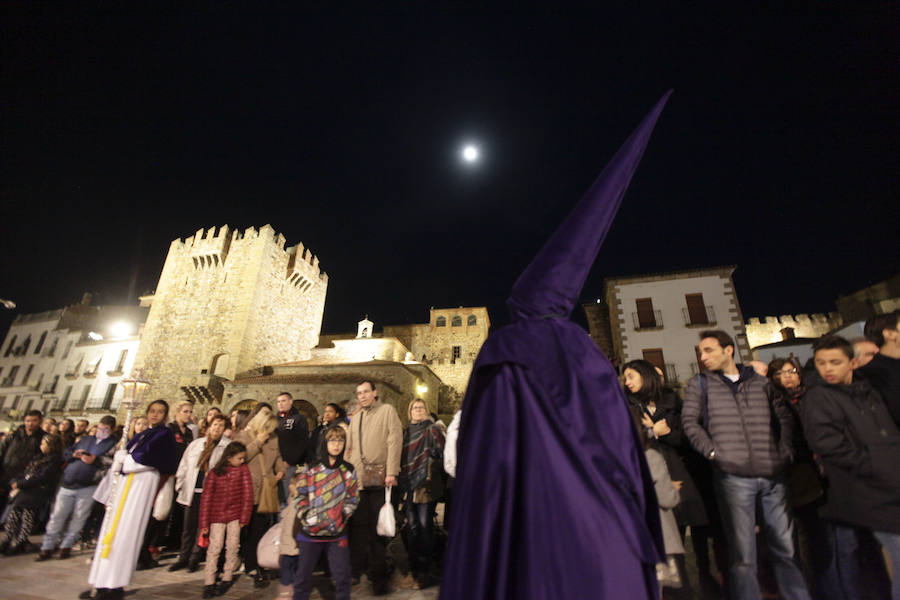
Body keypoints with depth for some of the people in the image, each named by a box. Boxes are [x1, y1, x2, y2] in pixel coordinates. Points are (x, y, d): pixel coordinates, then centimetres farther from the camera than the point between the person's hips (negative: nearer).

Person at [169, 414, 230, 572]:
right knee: (188, 526, 15)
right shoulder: (196, 444, 8)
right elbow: (184, 465, 13)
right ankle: (183, 557, 31)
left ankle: (194, 559, 23)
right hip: (192, 491, 4)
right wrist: (180, 485, 10)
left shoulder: (227, 446, -6)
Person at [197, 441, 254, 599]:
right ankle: (208, 583, 13)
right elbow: (206, 498, 0)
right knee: (214, 547, -1)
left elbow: (247, 495, -1)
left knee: (232, 547, 4)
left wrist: (244, 518, -2)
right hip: (217, 515, -1)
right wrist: (204, 523, -1)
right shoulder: (214, 473, -3)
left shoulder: (243, 470, -2)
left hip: (235, 515, 1)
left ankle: (227, 578, 22)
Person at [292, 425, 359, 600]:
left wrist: (342, 516, -8)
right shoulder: (312, 469, -2)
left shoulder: (348, 470, 1)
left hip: (337, 532, 1)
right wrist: (307, 516, -11)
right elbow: (298, 495, -1)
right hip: (310, 532, 0)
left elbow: (353, 498, 4)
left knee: (342, 575, 6)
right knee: (303, 574, 13)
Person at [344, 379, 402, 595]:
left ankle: (378, 574, 17)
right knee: (358, 525, 6)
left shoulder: (387, 410, -1)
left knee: (378, 527, 3)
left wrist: (391, 472, -14)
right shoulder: (355, 418, 18)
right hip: (356, 479, 4)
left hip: (379, 478, -4)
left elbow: (394, 442, -8)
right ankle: (355, 570, 21)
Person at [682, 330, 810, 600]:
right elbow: (690, 422, 0)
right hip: (733, 476, -2)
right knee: (743, 555, 3)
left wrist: (785, 451, 1)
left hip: (774, 475, 3)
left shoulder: (760, 381, 12)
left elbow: (785, 417, 13)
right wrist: (713, 452, -9)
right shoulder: (699, 384, 5)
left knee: (786, 547, 12)